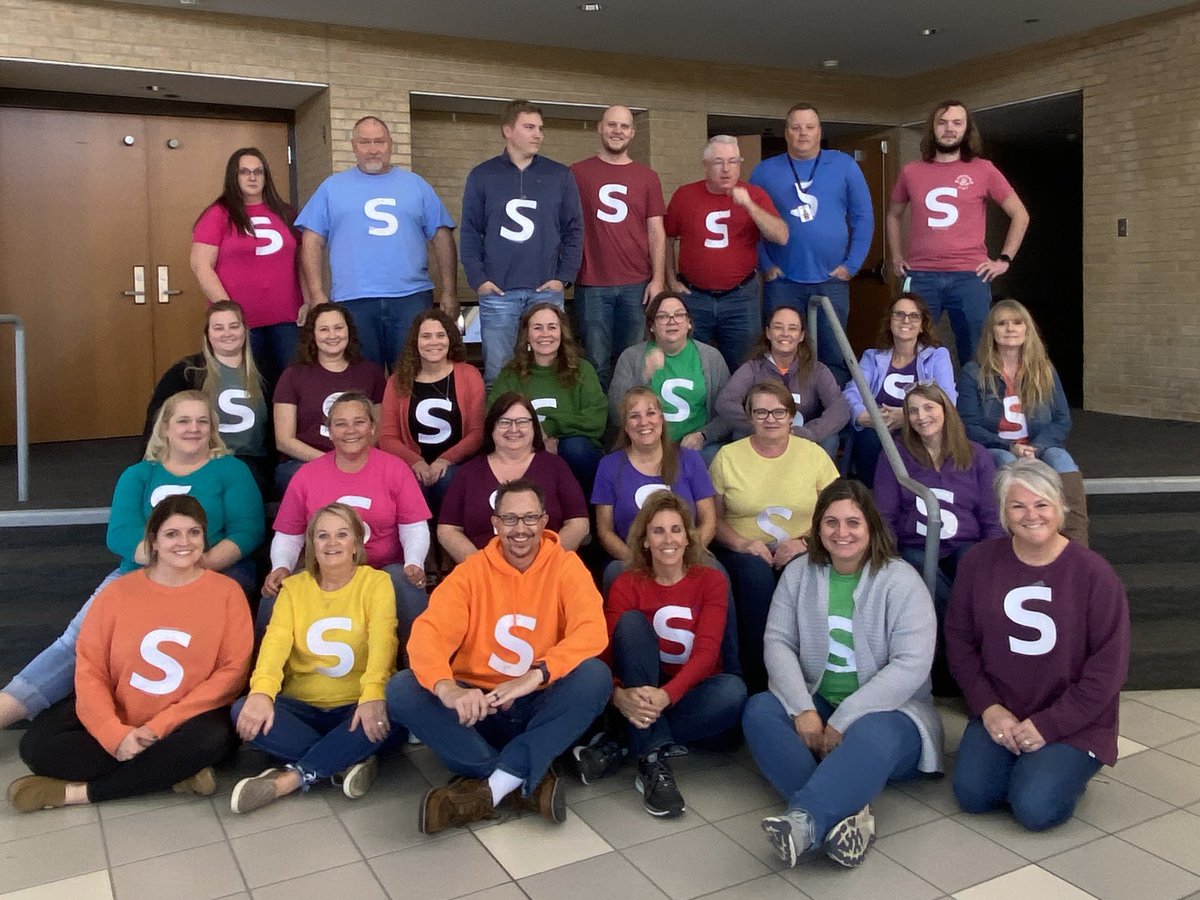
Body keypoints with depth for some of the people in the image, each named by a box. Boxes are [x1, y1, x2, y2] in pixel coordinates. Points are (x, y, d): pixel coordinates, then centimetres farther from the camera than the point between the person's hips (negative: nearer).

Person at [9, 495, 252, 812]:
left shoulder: (227, 592, -6)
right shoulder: (118, 592, -1)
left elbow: (231, 671, -10)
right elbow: (89, 670, -5)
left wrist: (160, 727, -17)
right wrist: (116, 735, -21)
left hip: (183, 724, -2)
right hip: (116, 722, 2)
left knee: (213, 739, -34)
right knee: (37, 745, -20)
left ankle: (78, 792, -21)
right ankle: (174, 770, -19)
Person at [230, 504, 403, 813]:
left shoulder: (376, 582, 0)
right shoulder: (293, 587, 8)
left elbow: (382, 640, -18)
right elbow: (276, 640, -10)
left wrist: (373, 695, -37)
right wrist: (261, 692, -31)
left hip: (357, 706, -2)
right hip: (303, 707, 2)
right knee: (244, 711, -24)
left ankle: (289, 779, -26)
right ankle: (350, 761, -23)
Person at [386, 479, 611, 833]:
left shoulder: (566, 566, -4)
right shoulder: (471, 571, -2)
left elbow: (592, 631, -20)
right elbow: (427, 632, -17)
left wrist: (535, 676, -37)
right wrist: (446, 688, -39)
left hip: (542, 707, -1)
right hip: (478, 706, 1)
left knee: (595, 675, -29)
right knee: (402, 689, -23)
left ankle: (491, 788, -28)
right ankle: (527, 781, -24)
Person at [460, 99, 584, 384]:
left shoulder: (560, 175, 8)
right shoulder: (482, 176, 7)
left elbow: (574, 230, 7)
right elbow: (470, 232, 5)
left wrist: (564, 277, -3)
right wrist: (477, 278, -5)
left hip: (547, 291, 1)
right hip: (497, 291, -1)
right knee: (497, 370, 2)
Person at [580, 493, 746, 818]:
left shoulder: (711, 581, -2)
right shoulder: (627, 584, -3)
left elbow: (705, 653, -16)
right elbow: (606, 653, -14)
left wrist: (665, 695, -35)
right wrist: (619, 694, -38)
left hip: (687, 695, 1)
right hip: (639, 698, 0)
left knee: (733, 691, -33)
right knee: (631, 621, -26)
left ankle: (616, 749, -25)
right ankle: (652, 760, -32)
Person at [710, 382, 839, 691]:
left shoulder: (814, 454, 7)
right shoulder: (727, 456, 6)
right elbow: (713, 517, 5)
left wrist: (805, 542, -14)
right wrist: (741, 543, -14)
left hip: (801, 553, 0)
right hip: (744, 553, 0)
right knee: (756, 572, -36)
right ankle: (760, 681, -26)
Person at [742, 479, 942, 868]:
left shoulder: (901, 581, -10)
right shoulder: (799, 573, 3)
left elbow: (911, 665, -19)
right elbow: (778, 642, -3)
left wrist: (843, 720, -24)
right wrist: (803, 709, -20)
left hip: (888, 710, -4)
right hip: (816, 705, 4)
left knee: (872, 735, -38)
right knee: (759, 710, -24)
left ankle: (804, 820, -51)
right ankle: (846, 812, -37)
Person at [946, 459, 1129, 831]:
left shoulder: (1094, 573, -10)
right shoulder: (980, 561, -1)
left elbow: (1108, 667, -9)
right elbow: (959, 638, 4)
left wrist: (1048, 724, -13)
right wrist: (988, 706, -8)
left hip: (1073, 724, -3)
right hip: (999, 715, 3)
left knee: (1035, 808, -20)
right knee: (972, 793, -15)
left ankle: (1065, 768, 13)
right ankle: (1023, 763, 16)